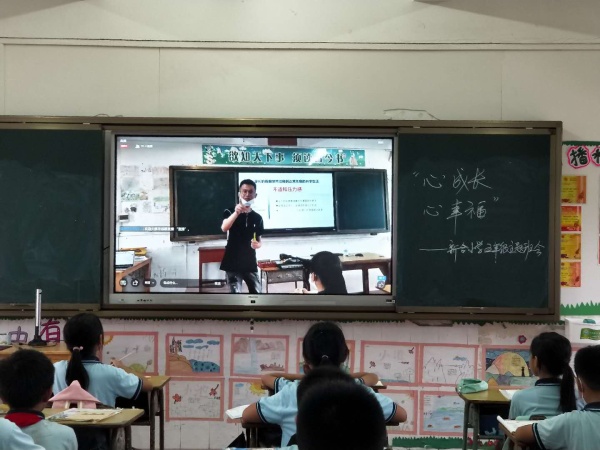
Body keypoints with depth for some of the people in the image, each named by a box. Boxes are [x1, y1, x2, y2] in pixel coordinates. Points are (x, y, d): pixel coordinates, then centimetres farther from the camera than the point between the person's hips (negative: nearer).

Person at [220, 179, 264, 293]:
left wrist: (258, 244, -10)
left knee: (256, 293, 4)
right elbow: (224, 228, -23)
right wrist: (236, 213, -38)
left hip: (250, 263, 4)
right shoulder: (230, 211, -3)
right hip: (233, 263, -4)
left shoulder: (257, 218, 7)